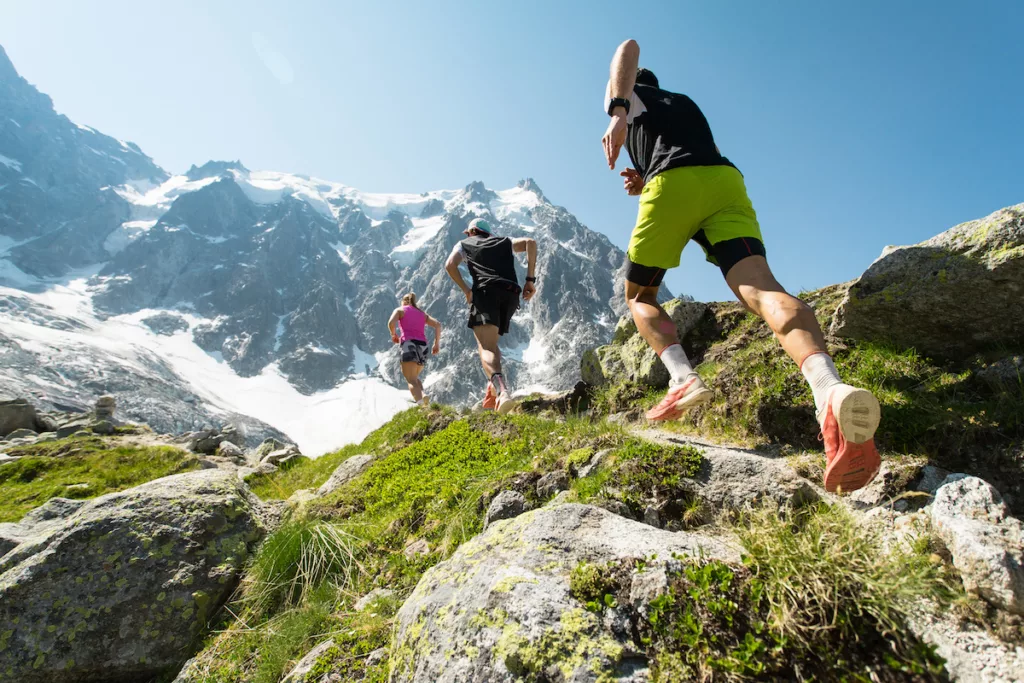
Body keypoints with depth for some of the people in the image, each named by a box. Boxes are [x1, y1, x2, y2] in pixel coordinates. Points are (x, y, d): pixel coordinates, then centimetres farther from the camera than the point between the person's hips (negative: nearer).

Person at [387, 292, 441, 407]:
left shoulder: (400, 310, 14)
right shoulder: (422, 313, 26)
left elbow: (391, 322, -7)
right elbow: (438, 325, 11)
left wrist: (394, 335, 11)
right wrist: (437, 343, 12)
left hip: (409, 344, -4)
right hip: (422, 346, 5)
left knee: (411, 381, -9)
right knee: (414, 377, 22)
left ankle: (421, 403, -35)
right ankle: (422, 396, -7)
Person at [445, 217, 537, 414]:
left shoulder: (464, 244, 25)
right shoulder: (505, 242, 31)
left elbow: (450, 265, 4)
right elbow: (530, 242, 12)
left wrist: (466, 291, 6)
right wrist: (531, 279, 7)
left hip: (486, 291, -4)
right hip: (511, 294, 4)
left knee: (486, 348, -16)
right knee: (491, 343, 21)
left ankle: (501, 389, -43)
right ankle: (493, 390, 4)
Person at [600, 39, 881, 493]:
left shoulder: (626, 96, 29)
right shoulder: (687, 103, 43)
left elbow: (629, 47, 6)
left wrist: (618, 114, -10)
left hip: (672, 184, -4)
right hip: (727, 181, 4)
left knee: (639, 294, 12)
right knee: (759, 286, -19)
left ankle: (683, 378, -15)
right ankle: (829, 388, -47)